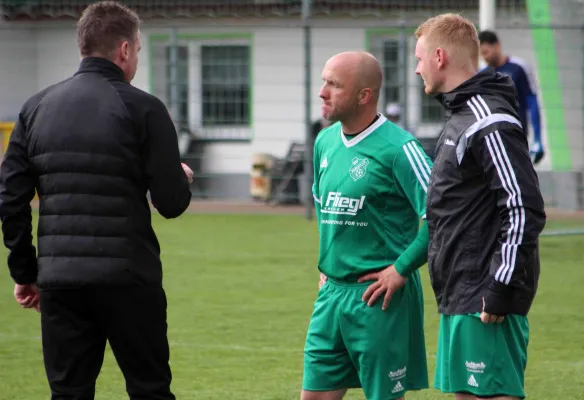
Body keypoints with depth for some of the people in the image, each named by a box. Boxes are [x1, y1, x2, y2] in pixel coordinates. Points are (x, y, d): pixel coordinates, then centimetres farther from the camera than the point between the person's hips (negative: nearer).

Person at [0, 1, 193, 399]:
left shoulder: (37, 108, 8)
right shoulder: (143, 109, -6)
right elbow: (172, 202, -7)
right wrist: (182, 178, 16)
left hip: (59, 279, 4)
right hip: (128, 279, -4)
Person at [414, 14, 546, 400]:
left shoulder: (490, 124, -16)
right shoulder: (462, 115, 16)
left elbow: (525, 210, -22)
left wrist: (500, 289, -22)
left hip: (485, 301, -10)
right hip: (459, 296, 10)